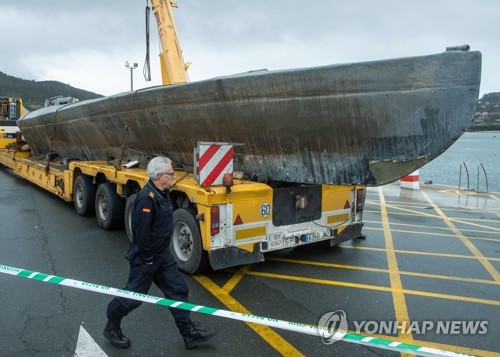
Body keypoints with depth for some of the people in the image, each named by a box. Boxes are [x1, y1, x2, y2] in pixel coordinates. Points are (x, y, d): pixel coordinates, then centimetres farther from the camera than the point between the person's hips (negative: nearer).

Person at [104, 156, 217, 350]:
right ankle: (112, 328, 32)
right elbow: (141, 231, -27)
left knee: (177, 290, 11)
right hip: (147, 259, -9)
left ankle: (189, 333, 20)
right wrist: (147, 258, -19)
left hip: (163, 255, 9)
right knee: (133, 296, 8)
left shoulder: (162, 193, 5)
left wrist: (162, 253, 17)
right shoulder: (147, 198, -26)